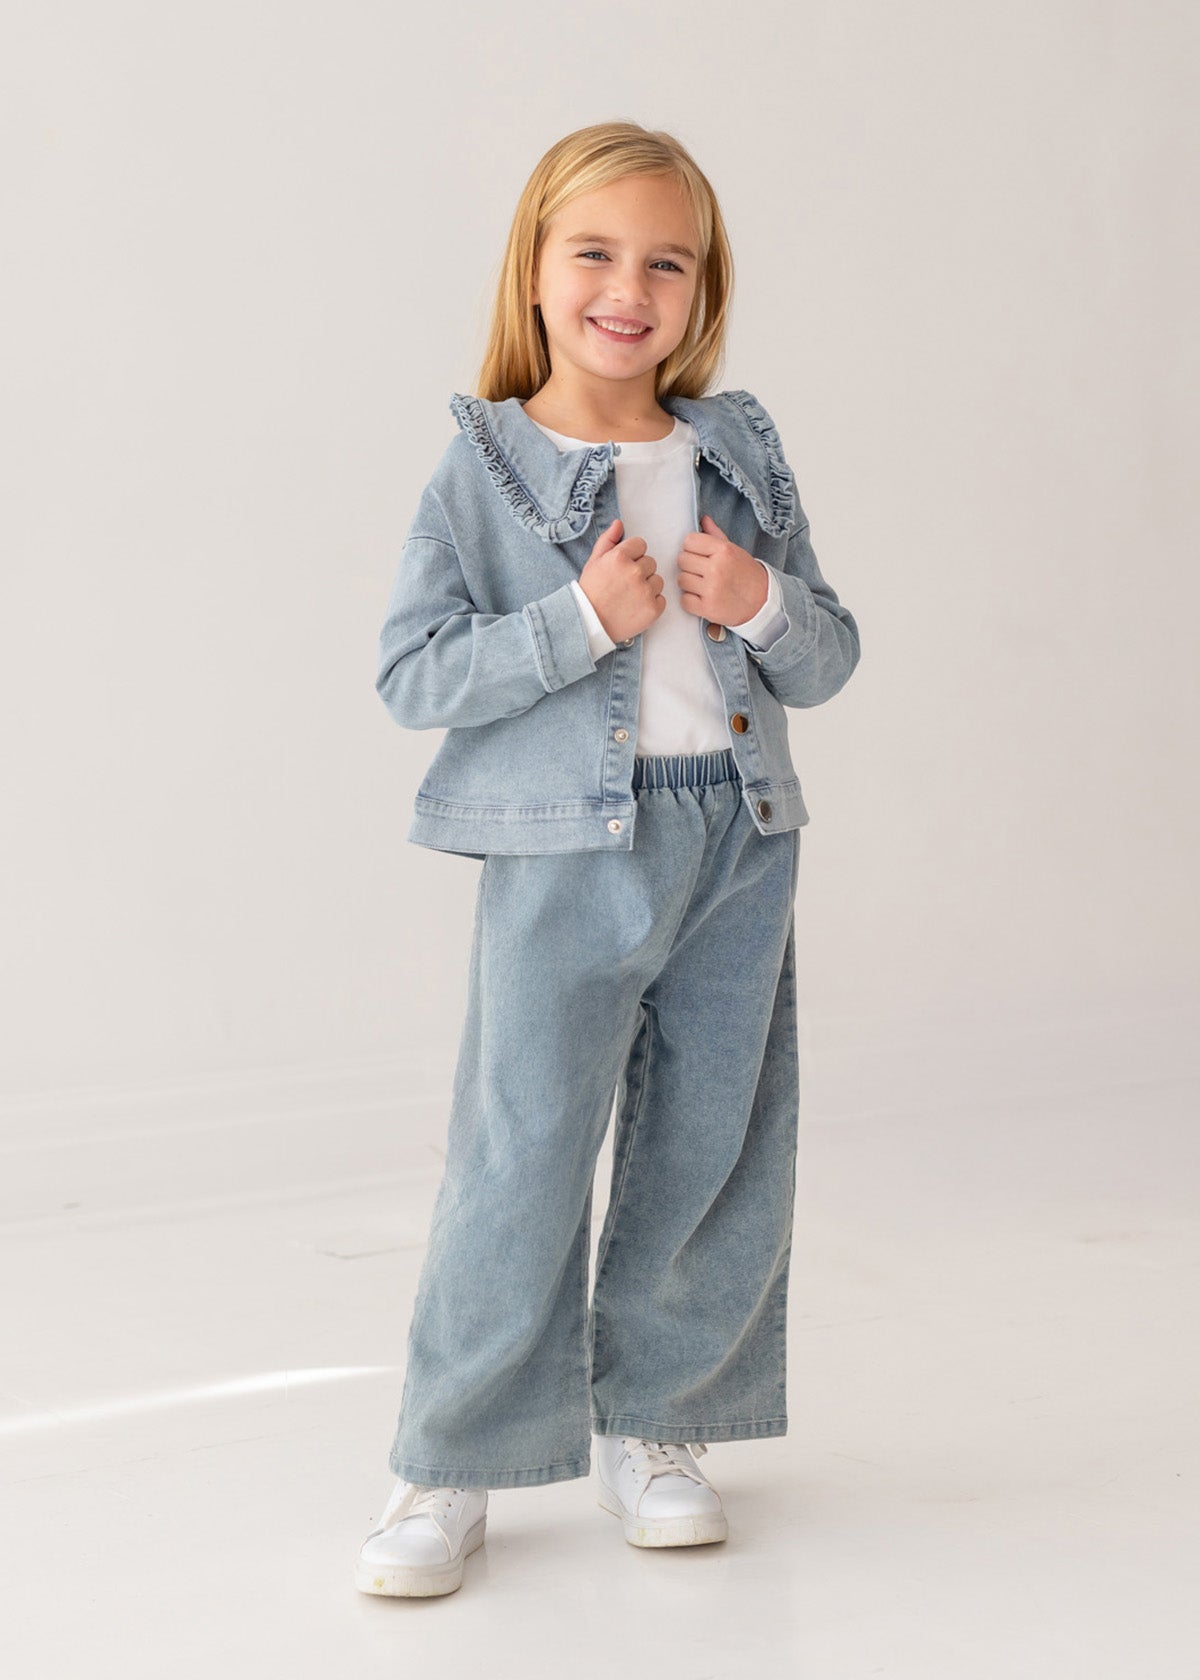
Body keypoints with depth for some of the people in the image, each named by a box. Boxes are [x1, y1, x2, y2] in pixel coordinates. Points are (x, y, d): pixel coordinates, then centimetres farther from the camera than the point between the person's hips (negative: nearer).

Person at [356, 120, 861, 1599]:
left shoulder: (742, 454, 8)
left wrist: (763, 604, -10)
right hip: (566, 852, -4)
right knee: (519, 1162, -3)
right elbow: (409, 675, -10)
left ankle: (654, 1422, 28)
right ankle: (450, 1464, 11)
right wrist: (583, 619, -18)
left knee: (715, 1156, 10)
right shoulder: (482, 470, -3)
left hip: (738, 844, 4)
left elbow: (827, 663, 12)